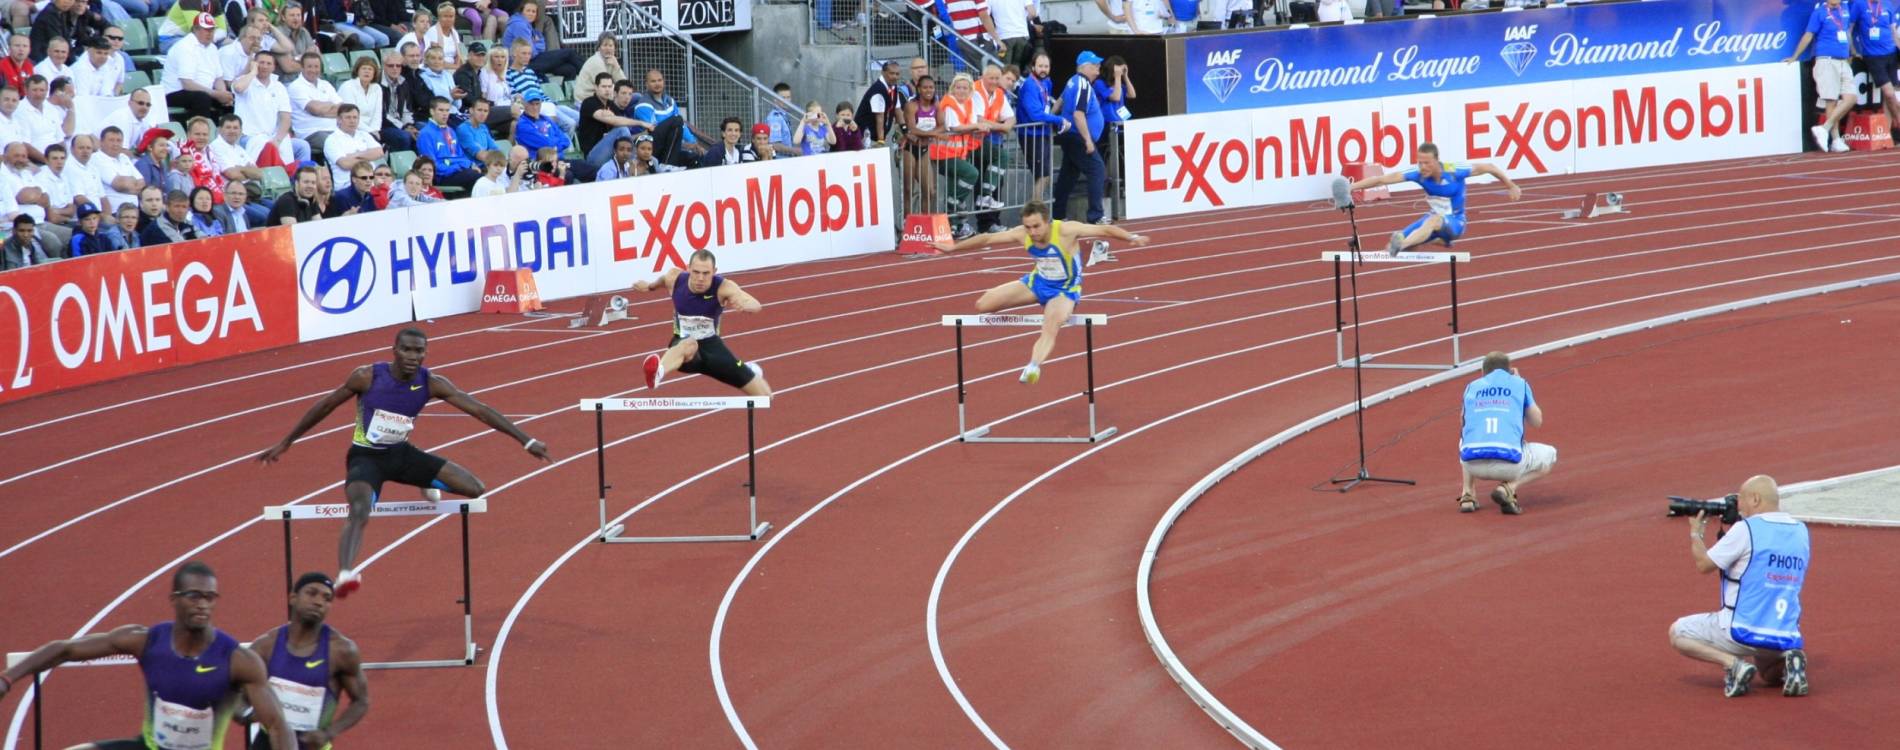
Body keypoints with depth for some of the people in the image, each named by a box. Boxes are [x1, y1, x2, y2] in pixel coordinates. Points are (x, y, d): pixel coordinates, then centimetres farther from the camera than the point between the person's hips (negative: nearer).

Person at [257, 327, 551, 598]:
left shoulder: (431, 384, -13)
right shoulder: (368, 377, -20)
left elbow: (479, 409, -12)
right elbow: (325, 406, -7)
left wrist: (526, 441, -15)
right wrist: (285, 443, -2)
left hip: (401, 453, 4)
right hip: (366, 457, -4)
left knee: (474, 488, -3)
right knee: (359, 513, -35)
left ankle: (429, 483, 28)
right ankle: (344, 574, -49)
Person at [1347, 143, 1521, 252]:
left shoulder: (1454, 172, -23)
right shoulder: (1419, 173, -18)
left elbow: (1488, 167, -11)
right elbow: (1382, 179, -21)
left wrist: (1511, 186, 0)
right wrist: (1350, 187, -26)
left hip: (1455, 223, -5)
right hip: (1432, 218, 5)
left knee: (1434, 221, -39)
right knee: (1393, 247, -8)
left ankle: (1400, 246, -64)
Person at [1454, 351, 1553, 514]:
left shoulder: (1472, 386, 22)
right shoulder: (1519, 384, 17)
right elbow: (1537, 421, 28)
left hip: (1472, 463, 3)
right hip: (1509, 463, -3)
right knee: (1549, 455, 27)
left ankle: (1467, 495, 17)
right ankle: (1508, 488, 1)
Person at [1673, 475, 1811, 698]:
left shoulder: (1746, 529, -12)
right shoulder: (1800, 531, 9)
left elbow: (1703, 564, -5)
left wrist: (1695, 532, 13)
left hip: (1743, 630, -6)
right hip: (1786, 636, 6)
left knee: (1677, 633, 11)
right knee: (1769, 674, 36)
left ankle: (1733, 663, -10)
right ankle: (1789, 662, 0)